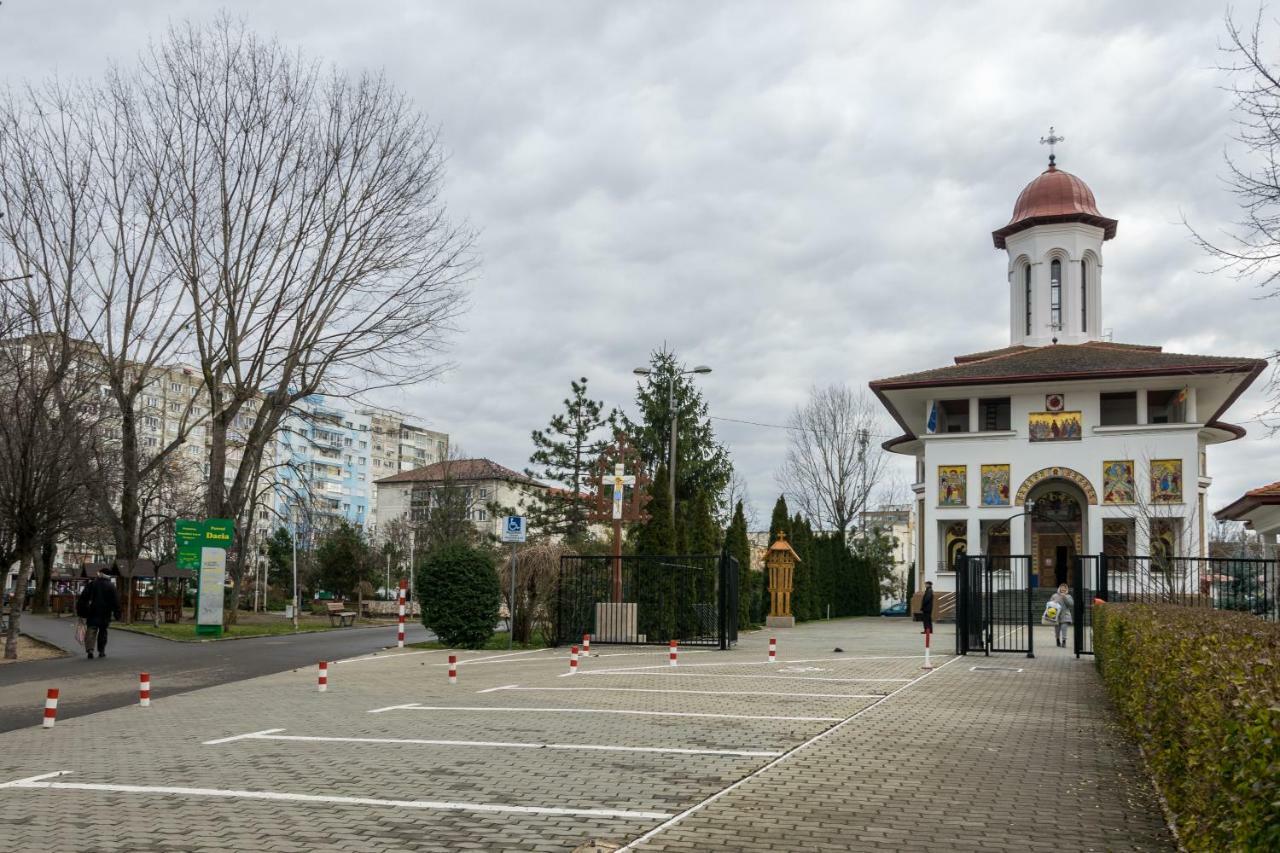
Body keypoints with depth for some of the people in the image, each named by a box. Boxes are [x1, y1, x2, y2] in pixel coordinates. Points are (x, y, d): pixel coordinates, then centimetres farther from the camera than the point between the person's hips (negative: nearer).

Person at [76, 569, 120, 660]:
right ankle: (101, 651, 14)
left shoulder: (90, 584, 2)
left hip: (92, 612, 0)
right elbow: (115, 600, -1)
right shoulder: (111, 586, 1)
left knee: (91, 630, -1)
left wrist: (80, 611, 6)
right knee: (103, 632, 11)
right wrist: (117, 613, 2)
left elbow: (83, 598, 1)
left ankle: (90, 649, -18)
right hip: (105, 613, 0)